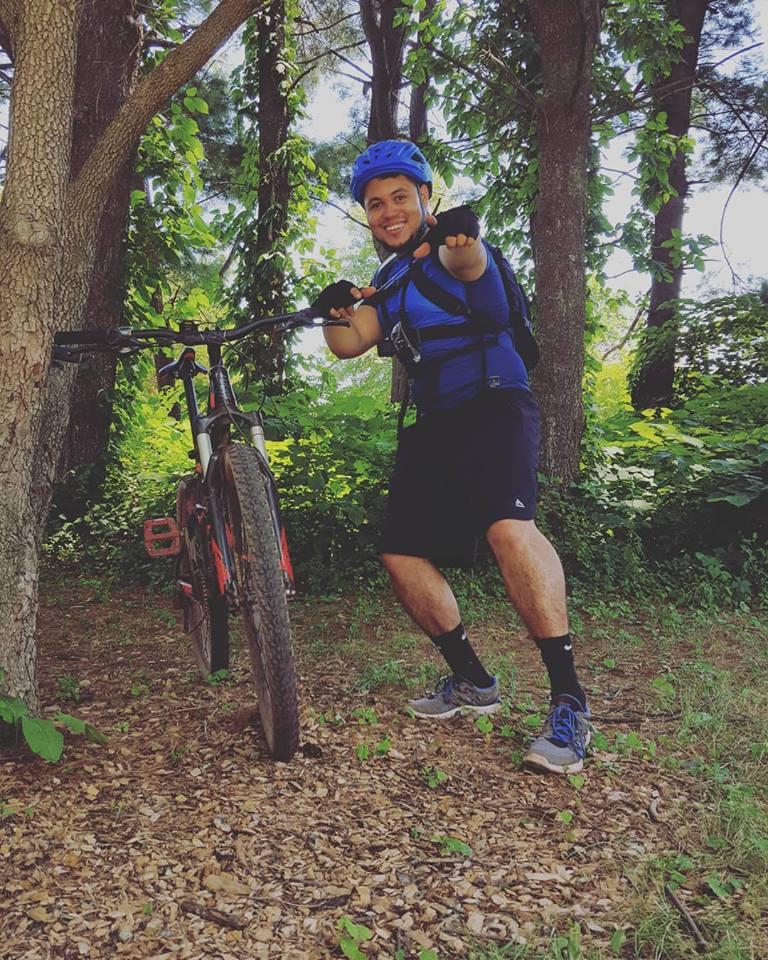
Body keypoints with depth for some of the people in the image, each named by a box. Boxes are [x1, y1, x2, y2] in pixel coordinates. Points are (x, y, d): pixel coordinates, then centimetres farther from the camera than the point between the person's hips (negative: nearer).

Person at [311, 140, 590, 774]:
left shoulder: (449, 250, -2)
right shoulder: (388, 279, 17)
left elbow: (468, 263, -27)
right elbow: (349, 344, 5)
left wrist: (463, 234, -50)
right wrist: (333, 309, -16)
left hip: (495, 406, -7)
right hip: (434, 422, 8)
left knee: (509, 528, -31)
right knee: (403, 554, 1)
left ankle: (570, 702, -24)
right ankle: (472, 682, 17)